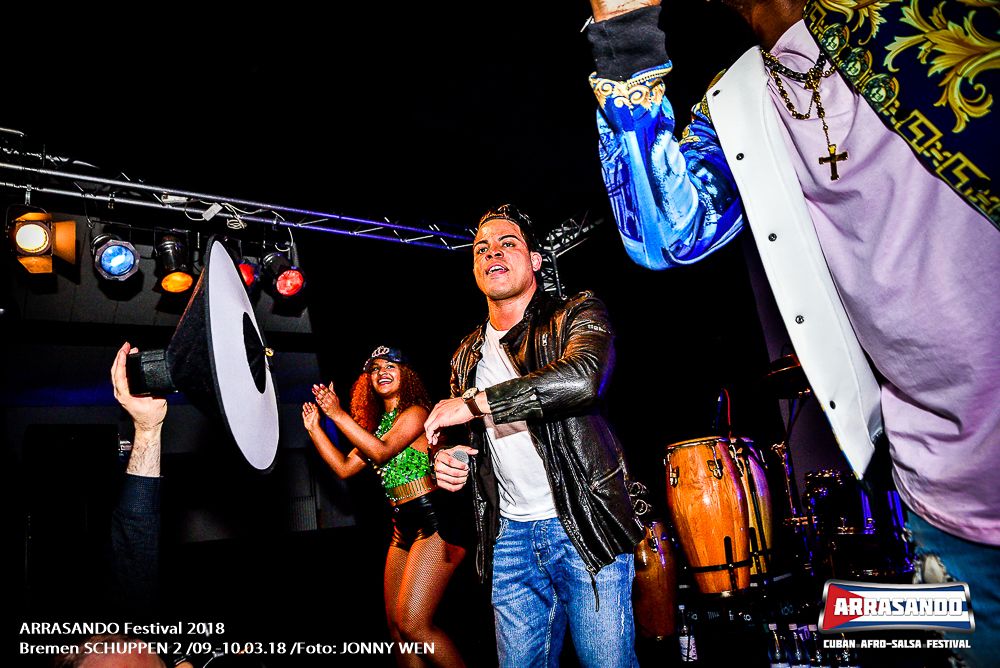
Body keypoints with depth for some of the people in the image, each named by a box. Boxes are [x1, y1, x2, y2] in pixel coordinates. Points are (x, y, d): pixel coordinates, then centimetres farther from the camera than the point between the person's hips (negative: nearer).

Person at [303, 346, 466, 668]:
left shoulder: (415, 412, -5)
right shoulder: (378, 424, 18)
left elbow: (383, 450, -19)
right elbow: (344, 468, 15)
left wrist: (338, 415, -19)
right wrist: (314, 427, 11)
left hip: (432, 520, -8)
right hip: (403, 526, 9)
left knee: (412, 623, -14)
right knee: (396, 628, 9)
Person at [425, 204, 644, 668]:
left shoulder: (576, 315, -5)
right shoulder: (467, 355, 13)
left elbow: (583, 377, -28)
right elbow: (462, 433, 25)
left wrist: (473, 402, -23)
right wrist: (446, 456, 0)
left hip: (584, 524, -5)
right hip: (509, 534, 5)